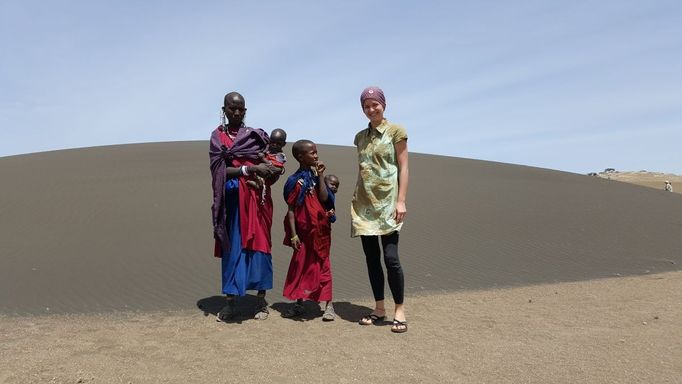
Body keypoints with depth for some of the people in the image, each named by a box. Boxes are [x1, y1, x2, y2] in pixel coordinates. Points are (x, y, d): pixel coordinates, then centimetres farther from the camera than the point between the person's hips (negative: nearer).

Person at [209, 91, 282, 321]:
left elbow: (271, 167, 9)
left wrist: (269, 171, -15)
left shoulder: (256, 136, 9)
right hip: (231, 200, 0)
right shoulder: (217, 136, 7)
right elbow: (219, 169, -5)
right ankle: (230, 301, 8)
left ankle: (261, 300, 10)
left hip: (256, 199, 0)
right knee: (232, 247, 1)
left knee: (258, 244, 1)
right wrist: (249, 168, -17)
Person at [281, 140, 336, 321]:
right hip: (302, 230, -1)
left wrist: (320, 176, -12)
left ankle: (329, 305, 14)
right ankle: (299, 304, 26)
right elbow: (291, 209, -6)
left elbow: (324, 198, -11)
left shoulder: (315, 175, 2)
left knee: (321, 265, 6)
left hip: (319, 229, 1)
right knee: (300, 265, 10)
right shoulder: (295, 180, -5)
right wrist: (293, 234, -10)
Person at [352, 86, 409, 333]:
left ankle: (399, 311, 4)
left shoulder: (396, 131, 1)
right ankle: (379, 308, 16)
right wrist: (355, 199, 12)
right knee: (371, 257, 6)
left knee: (390, 258, -9)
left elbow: (403, 167, -3)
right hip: (364, 203, 5)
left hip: (386, 201, -5)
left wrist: (401, 201, -12)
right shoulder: (360, 137, 15)